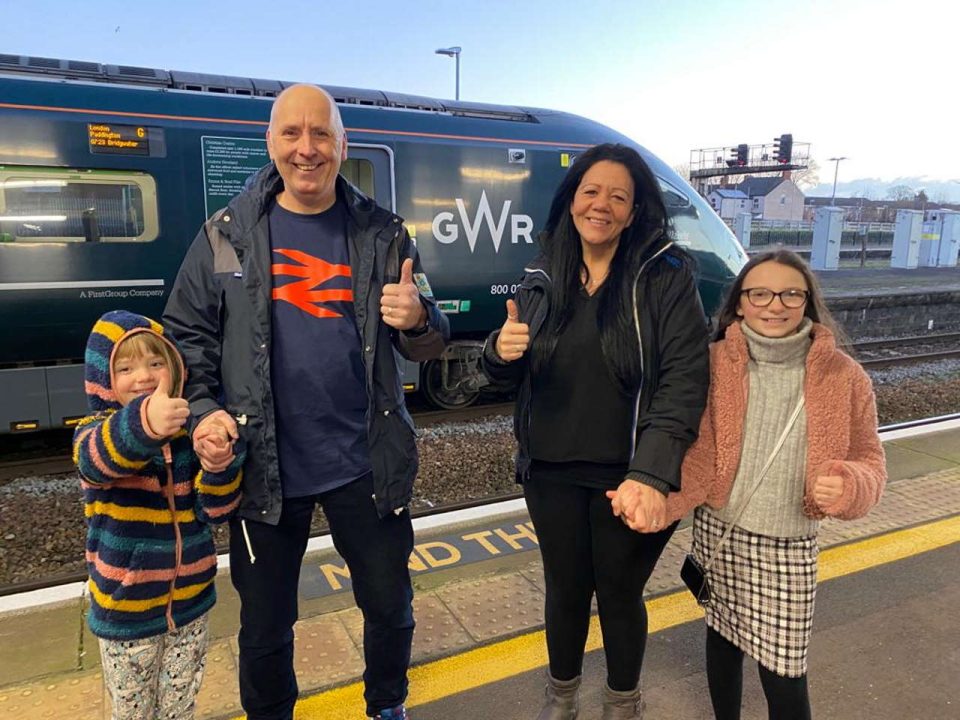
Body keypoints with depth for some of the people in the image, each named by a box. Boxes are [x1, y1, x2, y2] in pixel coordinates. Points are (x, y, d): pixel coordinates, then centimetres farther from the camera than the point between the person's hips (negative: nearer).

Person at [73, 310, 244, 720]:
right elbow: (98, 459, -40)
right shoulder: (94, 431, -14)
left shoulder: (189, 430, -5)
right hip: (126, 607, -3)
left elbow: (214, 512, -9)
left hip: (189, 600, 3)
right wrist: (142, 425, -63)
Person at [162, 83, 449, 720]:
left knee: (391, 606, 17)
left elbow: (430, 344, 3)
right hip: (263, 469, 0)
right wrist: (203, 410, -11)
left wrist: (418, 322, -20)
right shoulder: (227, 236, 0)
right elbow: (189, 334, 5)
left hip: (367, 464, 1)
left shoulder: (383, 236, 0)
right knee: (265, 625, 17)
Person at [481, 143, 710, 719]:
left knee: (620, 594, 15)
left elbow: (685, 380, -17)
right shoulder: (543, 281, 2)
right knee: (565, 589, 18)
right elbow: (508, 377, 8)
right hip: (551, 474, 3)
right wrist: (501, 352, -17)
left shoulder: (666, 276, -9)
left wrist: (651, 473, -27)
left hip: (627, 478, -3)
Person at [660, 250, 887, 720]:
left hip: (790, 546, -1)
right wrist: (658, 501, -26)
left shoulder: (842, 375, -7)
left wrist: (849, 488, -22)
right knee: (722, 635, 21)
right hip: (717, 531, 1)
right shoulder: (713, 363, -8)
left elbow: (868, 459, 1)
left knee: (782, 671, 1)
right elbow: (696, 454, -9)